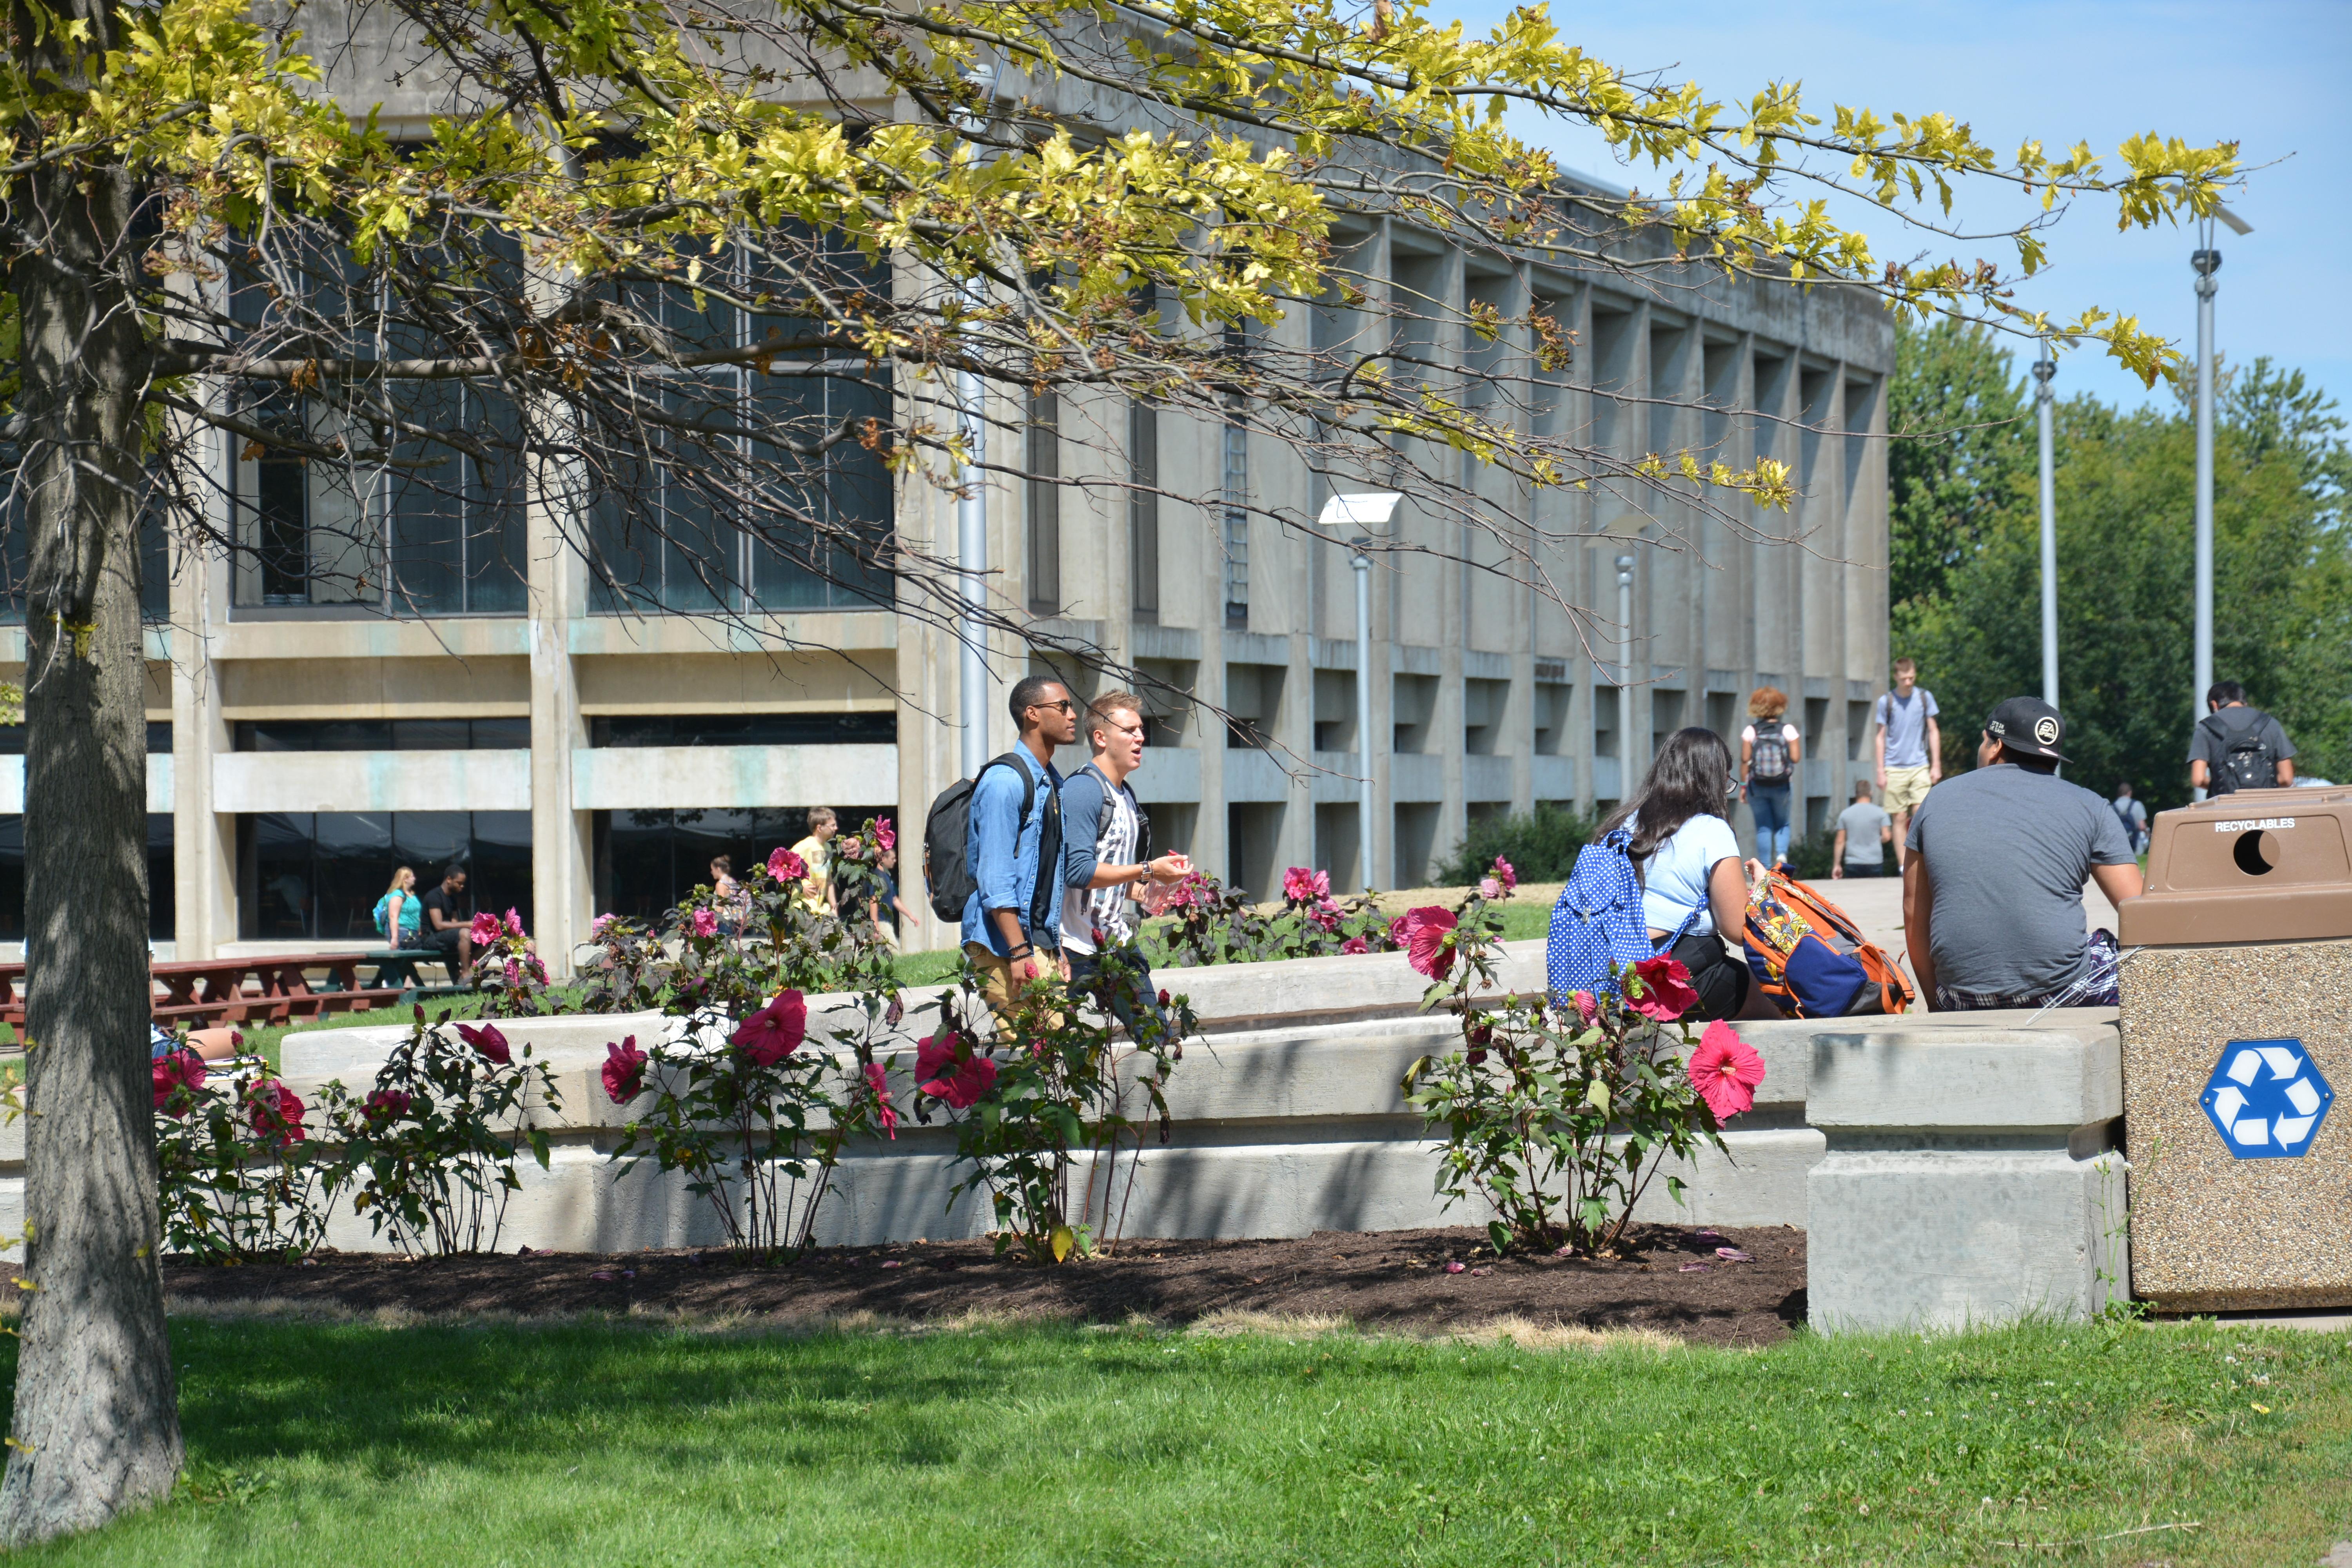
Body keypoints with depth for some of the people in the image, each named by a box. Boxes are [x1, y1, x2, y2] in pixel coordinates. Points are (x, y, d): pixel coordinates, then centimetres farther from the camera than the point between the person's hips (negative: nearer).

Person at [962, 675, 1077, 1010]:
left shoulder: (1052, 784, 17)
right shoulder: (1005, 781, -12)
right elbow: (995, 879, -17)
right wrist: (1019, 953, -22)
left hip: (1042, 942, 9)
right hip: (1006, 944, -9)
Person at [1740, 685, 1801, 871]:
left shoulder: (1750, 732, -4)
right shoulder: (1788, 730, -5)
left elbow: (1745, 760, -6)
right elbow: (1796, 758, -7)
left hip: (1757, 786, 0)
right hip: (1781, 786, 0)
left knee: (1763, 828, 7)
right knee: (1782, 824, 17)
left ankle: (1766, 867, 3)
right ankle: (1782, 854, -9)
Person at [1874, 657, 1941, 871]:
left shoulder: (1925, 698, 4)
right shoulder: (1886, 701, 1)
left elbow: (1933, 732, 10)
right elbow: (1881, 738, 5)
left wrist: (1936, 765, 5)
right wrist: (1881, 771, 1)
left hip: (1919, 767, 1)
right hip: (1895, 769, 0)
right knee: (1900, 818, 1)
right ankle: (1903, 865, 4)